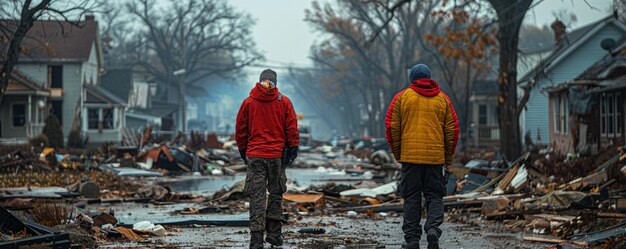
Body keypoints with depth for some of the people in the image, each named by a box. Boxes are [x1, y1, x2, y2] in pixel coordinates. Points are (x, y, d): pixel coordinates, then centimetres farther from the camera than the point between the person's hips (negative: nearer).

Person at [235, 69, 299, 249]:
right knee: (276, 194, 13)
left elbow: (240, 131, 7)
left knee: (257, 197, -1)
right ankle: (274, 234, 13)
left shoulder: (248, 103, 1)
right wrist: (292, 151, 5)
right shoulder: (284, 102, 0)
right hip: (278, 155, 0)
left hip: (254, 156, 0)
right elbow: (292, 129, -1)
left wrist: (243, 151, 18)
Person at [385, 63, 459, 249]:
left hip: (410, 157, -1)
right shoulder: (443, 99, 8)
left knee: (411, 198, 5)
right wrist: (448, 158, 14)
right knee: (435, 197, 8)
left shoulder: (401, 97, 3)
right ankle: (433, 229, -14)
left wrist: (397, 153, 11)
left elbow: (392, 127, 0)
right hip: (436, 157, 1)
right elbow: (452, 130, 7)